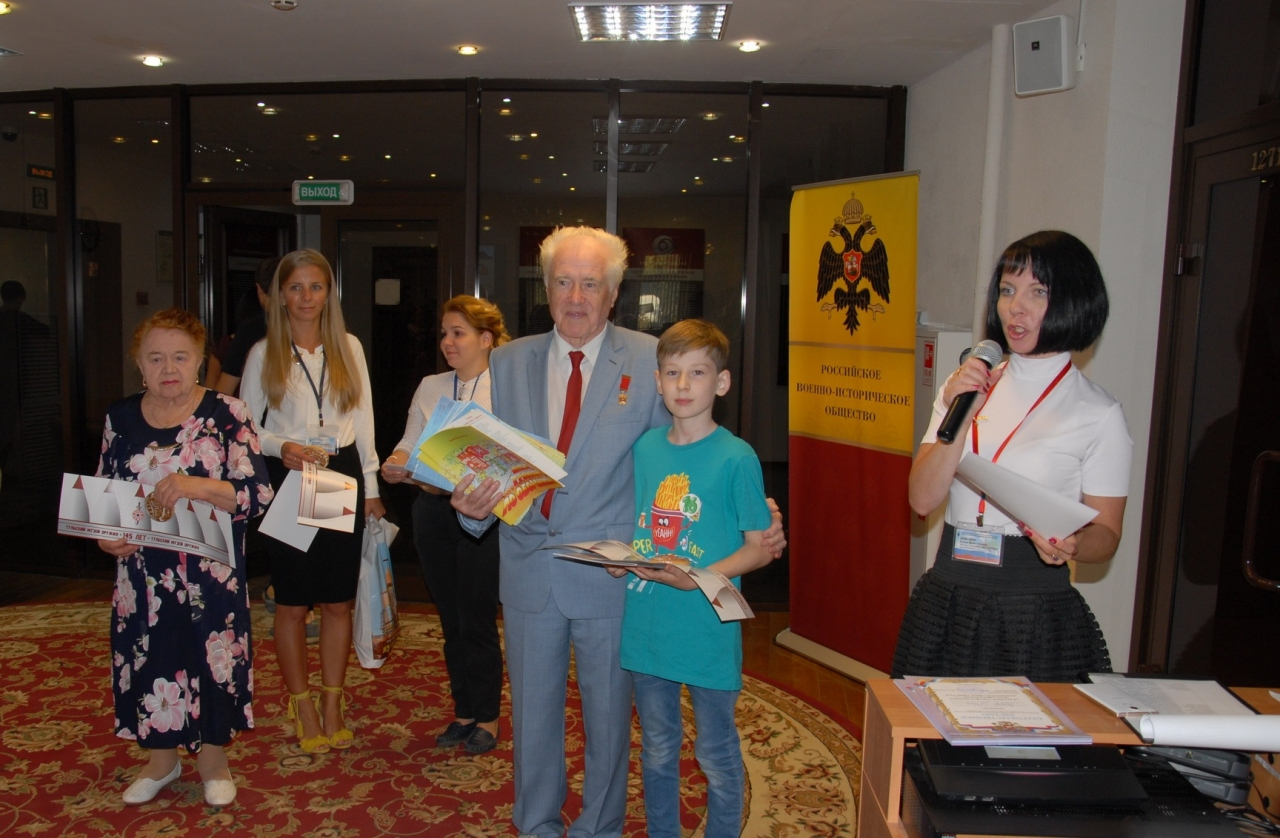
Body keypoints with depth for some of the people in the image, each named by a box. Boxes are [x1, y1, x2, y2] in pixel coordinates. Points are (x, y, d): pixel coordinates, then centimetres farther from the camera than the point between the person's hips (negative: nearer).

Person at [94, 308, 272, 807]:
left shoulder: (226, 415, -7)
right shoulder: (120, 418, 5)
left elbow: (258, 494, -14)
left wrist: (199, 486, -28)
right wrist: (104, 536, -5)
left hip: (211, 572, -3)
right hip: (142, 571, 3)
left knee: (210, 654, 6)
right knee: (148, 657, 12)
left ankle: (212, 757, 29)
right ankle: (161, 757, 35)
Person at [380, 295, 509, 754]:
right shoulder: (429, 387, 11)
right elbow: (410, 441, 9)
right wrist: (397, 463, -12)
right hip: (433, 511, 5)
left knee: (477, 619, 1)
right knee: (450, 619, 13)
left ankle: (487, 717, 20)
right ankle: (464, 712, 27)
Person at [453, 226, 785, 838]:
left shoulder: (650, 360, -5)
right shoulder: (508, 362, 5)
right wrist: (473, 503, -16)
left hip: (610, 574, -2)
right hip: (528, 569, 3)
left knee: (607, 714, 14)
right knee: (532, 711, 18)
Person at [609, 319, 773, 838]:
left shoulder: (736, 458, -11)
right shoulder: (643, 449, 4)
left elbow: (759, 548, -9)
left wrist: (699, 578, -22)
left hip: (708, 628, -4)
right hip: (646, 625, 5)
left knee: (716, 755, 13)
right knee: (656, 750, 20)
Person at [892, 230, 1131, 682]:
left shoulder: (1098, 414, -4)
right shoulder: (965, 386, 6)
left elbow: (1106, 533, 0)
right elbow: (922, 499, -3)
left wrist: (1071, 546, -21)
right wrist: (959, 416, -15)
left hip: (1035, 616, -3)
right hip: (946, 605, 3)